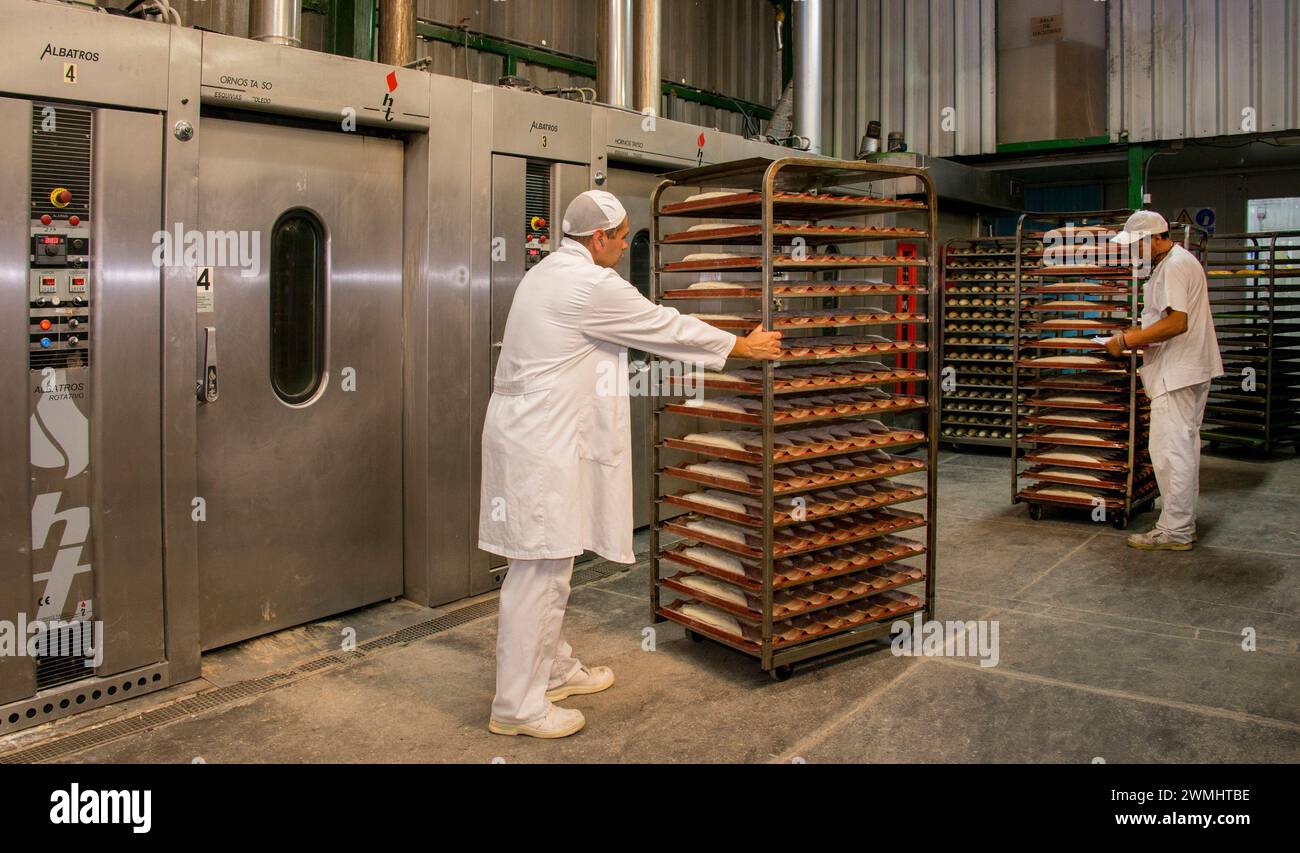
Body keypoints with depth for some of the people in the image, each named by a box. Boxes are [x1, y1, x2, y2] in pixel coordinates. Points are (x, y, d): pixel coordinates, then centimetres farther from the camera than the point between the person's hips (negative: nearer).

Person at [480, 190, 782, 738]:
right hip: (542, 441, -10)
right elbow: (663, 327, -8)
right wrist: (742, 347, 5)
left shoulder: (546, 274, 16)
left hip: (534, 430, 11)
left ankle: (553, 669, 31)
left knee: (548, 563, 18)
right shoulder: (592, 285, -15)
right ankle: (517, 705, 3)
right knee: (541, 569, -5)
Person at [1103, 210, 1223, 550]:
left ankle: (1175, 531, -3)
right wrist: (1137, 333, 14)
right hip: (1189, 370, 11)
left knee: (1170, 450, -7)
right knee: (1185, 447, 16)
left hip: (1177, 372, -11)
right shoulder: (1182, 261, 19)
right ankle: (1184, 522, 25)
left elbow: (1177, 322, -25)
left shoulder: (1175, 265, -16)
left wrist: (1127, 340, -19)